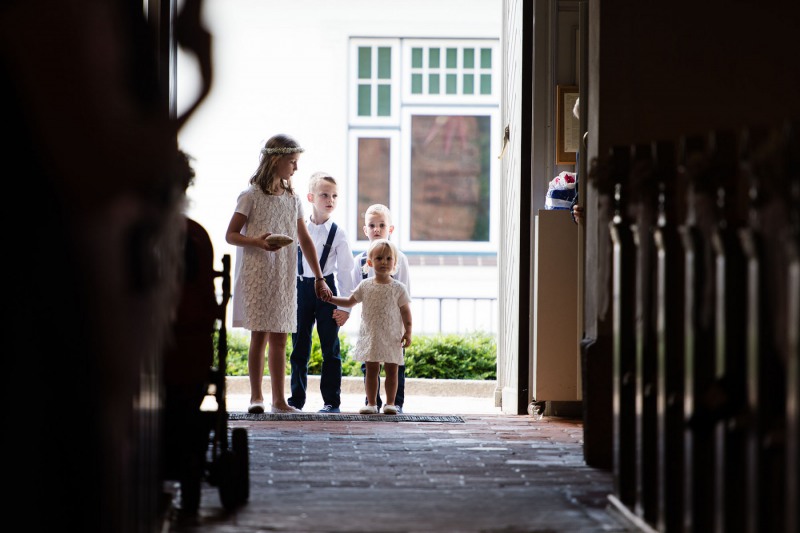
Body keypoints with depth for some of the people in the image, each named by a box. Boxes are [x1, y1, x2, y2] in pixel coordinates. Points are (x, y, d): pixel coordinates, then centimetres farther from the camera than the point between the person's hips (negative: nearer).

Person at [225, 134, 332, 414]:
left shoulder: (293, 199, 11)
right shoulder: (251, 196, -4)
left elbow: (305, 241, 15)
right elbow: (231, 235, -4)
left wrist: (319, 278, 13)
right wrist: (257, 241, -22)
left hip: (284, 276, 5)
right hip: (257, 273, -5)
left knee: (279, 337, 4)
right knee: (260, 335, -6)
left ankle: (279, 399, 5)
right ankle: (256, 397, 0)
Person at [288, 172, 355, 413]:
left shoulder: (338, 234, -3)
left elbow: (345, 271, -2)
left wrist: (346, 307, -6)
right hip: (301, 289, 2)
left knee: (330, 346, 1)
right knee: (299, 347, 7)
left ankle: (332, 400, 6)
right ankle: (296, 399, 14)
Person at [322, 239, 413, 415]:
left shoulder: (398, 288, -2)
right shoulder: (365, 286, 4)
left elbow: (405, 311, 0)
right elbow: (350, 301, 16)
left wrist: (408, 332, -7)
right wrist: (331, 299, 5)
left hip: (392, 337, -2)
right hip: (370, 336, 2)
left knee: (391, 370, 2)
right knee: (371, 370, 4)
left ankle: (390, 403, 9)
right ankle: (371, 403, 8)